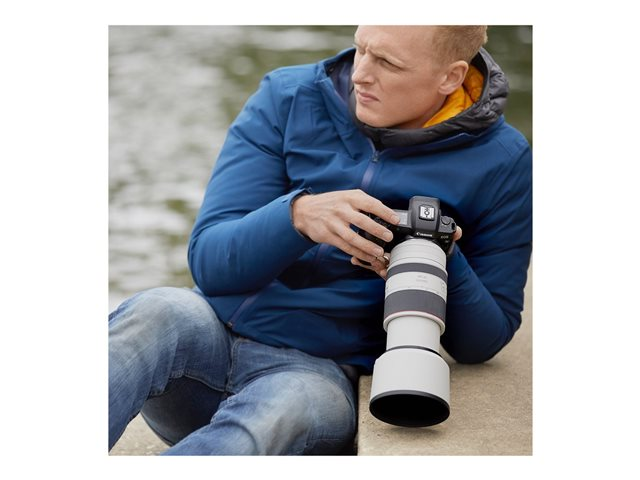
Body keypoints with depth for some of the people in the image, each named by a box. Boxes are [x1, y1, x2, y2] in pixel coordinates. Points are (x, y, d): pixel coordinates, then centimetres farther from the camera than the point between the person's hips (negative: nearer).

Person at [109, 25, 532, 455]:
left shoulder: (500, 162, -1)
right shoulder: (287, 99, 3)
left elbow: (484, 340, 3)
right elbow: (208, 260, -5)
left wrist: (445, 266, -19)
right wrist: (298, 214, -26)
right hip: (210, 337, 3)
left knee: (288, 407, -38)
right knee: (163, 311, -33)